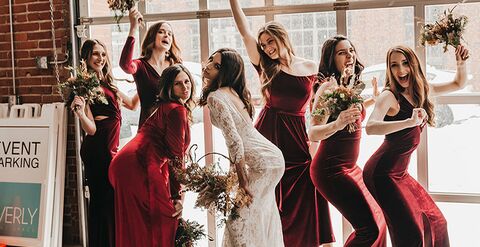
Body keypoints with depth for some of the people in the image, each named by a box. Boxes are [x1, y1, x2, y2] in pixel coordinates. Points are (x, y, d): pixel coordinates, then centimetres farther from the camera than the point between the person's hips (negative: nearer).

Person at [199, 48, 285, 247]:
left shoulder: (215, 97, -17)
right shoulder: (232, 91, 9)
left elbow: (234, 140, -22)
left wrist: (242, 181, -19)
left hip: (261, 162, -9)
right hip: (274, 156, 9)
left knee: (239, 221, -5)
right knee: (262, 218, 21)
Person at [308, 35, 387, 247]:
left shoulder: (351, 88, 9)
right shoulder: (329, 87, -16)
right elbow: (313, 134, -26)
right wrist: (336, 124, -43)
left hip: (349, 168, 9)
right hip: (331, 169, -9)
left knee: (378, 219, 14)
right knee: (369, 228, -13)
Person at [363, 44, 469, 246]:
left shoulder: (422, 90, 7)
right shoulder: (389, 96, -16)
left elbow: (458, 84, 21)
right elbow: (370, 127, -34)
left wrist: (461, 62, 1)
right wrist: (409, 122, -46)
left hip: (400, 173, 9)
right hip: (382, 174, -9)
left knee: (435, 223, 15)